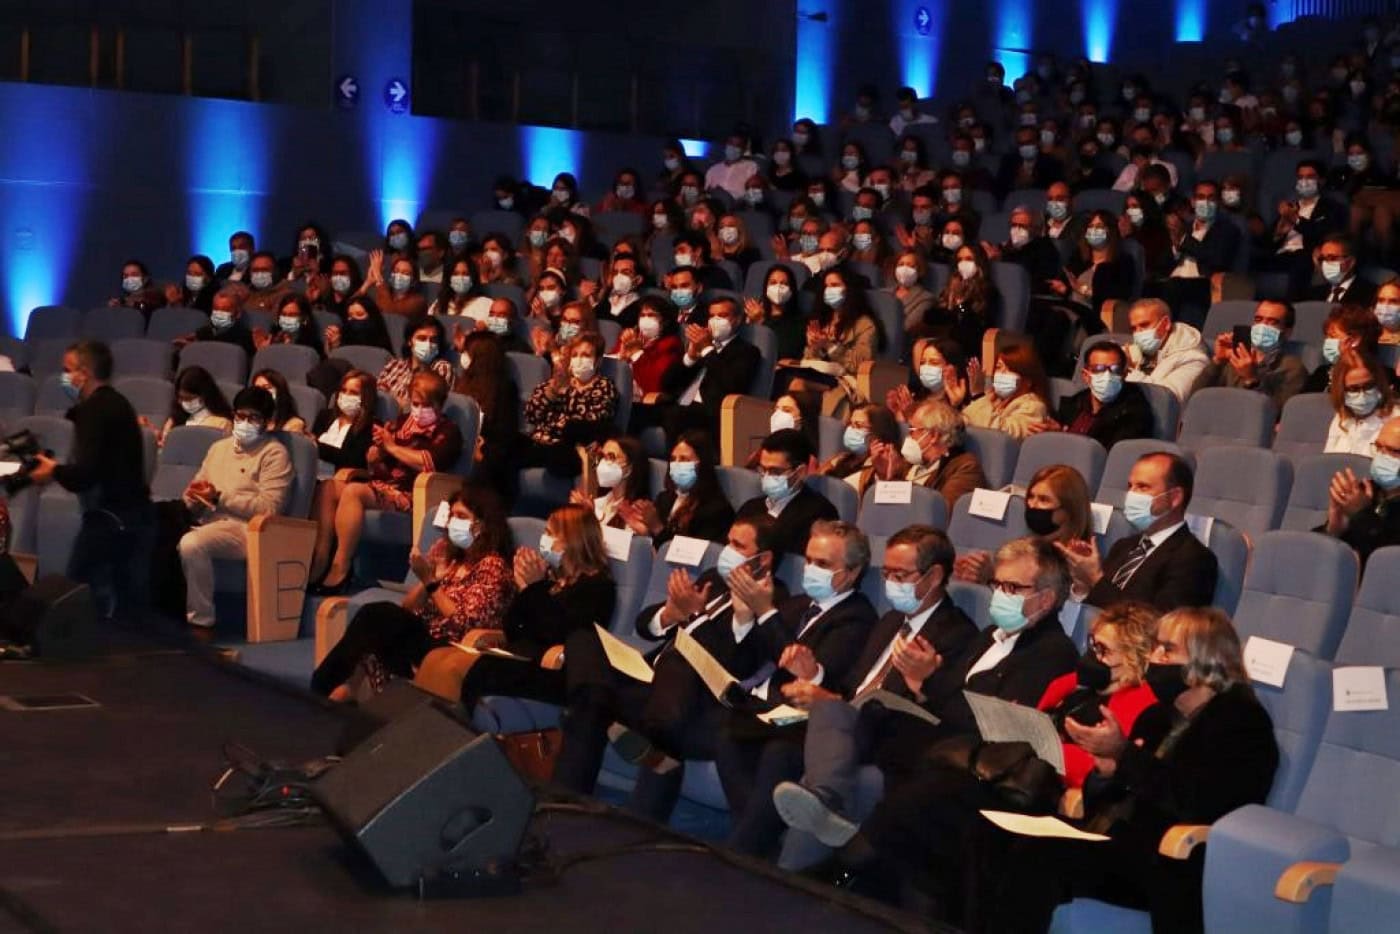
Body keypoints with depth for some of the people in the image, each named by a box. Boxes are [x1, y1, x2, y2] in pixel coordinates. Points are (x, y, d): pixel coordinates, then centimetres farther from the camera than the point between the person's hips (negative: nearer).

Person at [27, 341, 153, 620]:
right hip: (137, 517, 9)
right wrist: (60, 469, 18)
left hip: (108, 518, -9)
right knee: (129, 601, 9)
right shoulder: (116, 404, 16)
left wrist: (54, 471, -2)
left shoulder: (94, 409, -12)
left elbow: (85, 474, -19)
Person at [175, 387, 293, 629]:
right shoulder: (219, 447, 23)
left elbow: (270, 508, -12)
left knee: (192, 543, -33)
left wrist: (220, 498, -12)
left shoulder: (274, 453, 0)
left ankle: (201, 621, -21)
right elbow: (196, 490, 21)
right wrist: (193, 496, -4)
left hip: (246, 529, -7)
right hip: (208, 524, 7)